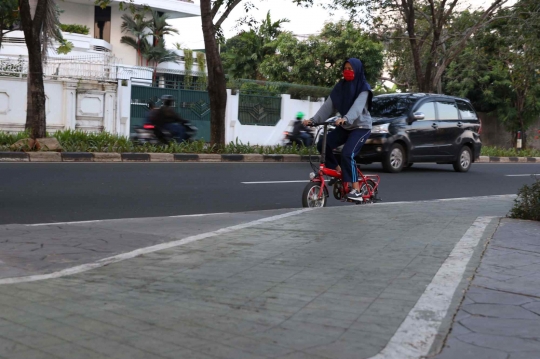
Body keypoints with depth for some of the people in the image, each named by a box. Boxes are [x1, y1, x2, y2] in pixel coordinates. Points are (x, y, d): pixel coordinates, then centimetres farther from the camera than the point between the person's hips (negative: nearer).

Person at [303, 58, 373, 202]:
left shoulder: (363, 88, -12)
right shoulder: (340, 86, 4)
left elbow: (357, 106, -31)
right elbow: (328, 105, -4)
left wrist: (345, 118, -50)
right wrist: (314, 119, -18)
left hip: (361, 127, -6)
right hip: (345, 126, 6)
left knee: (347, 154, -25)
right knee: (322, 145, -12)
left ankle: (356, 190, -19)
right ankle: (338, 171, 7)